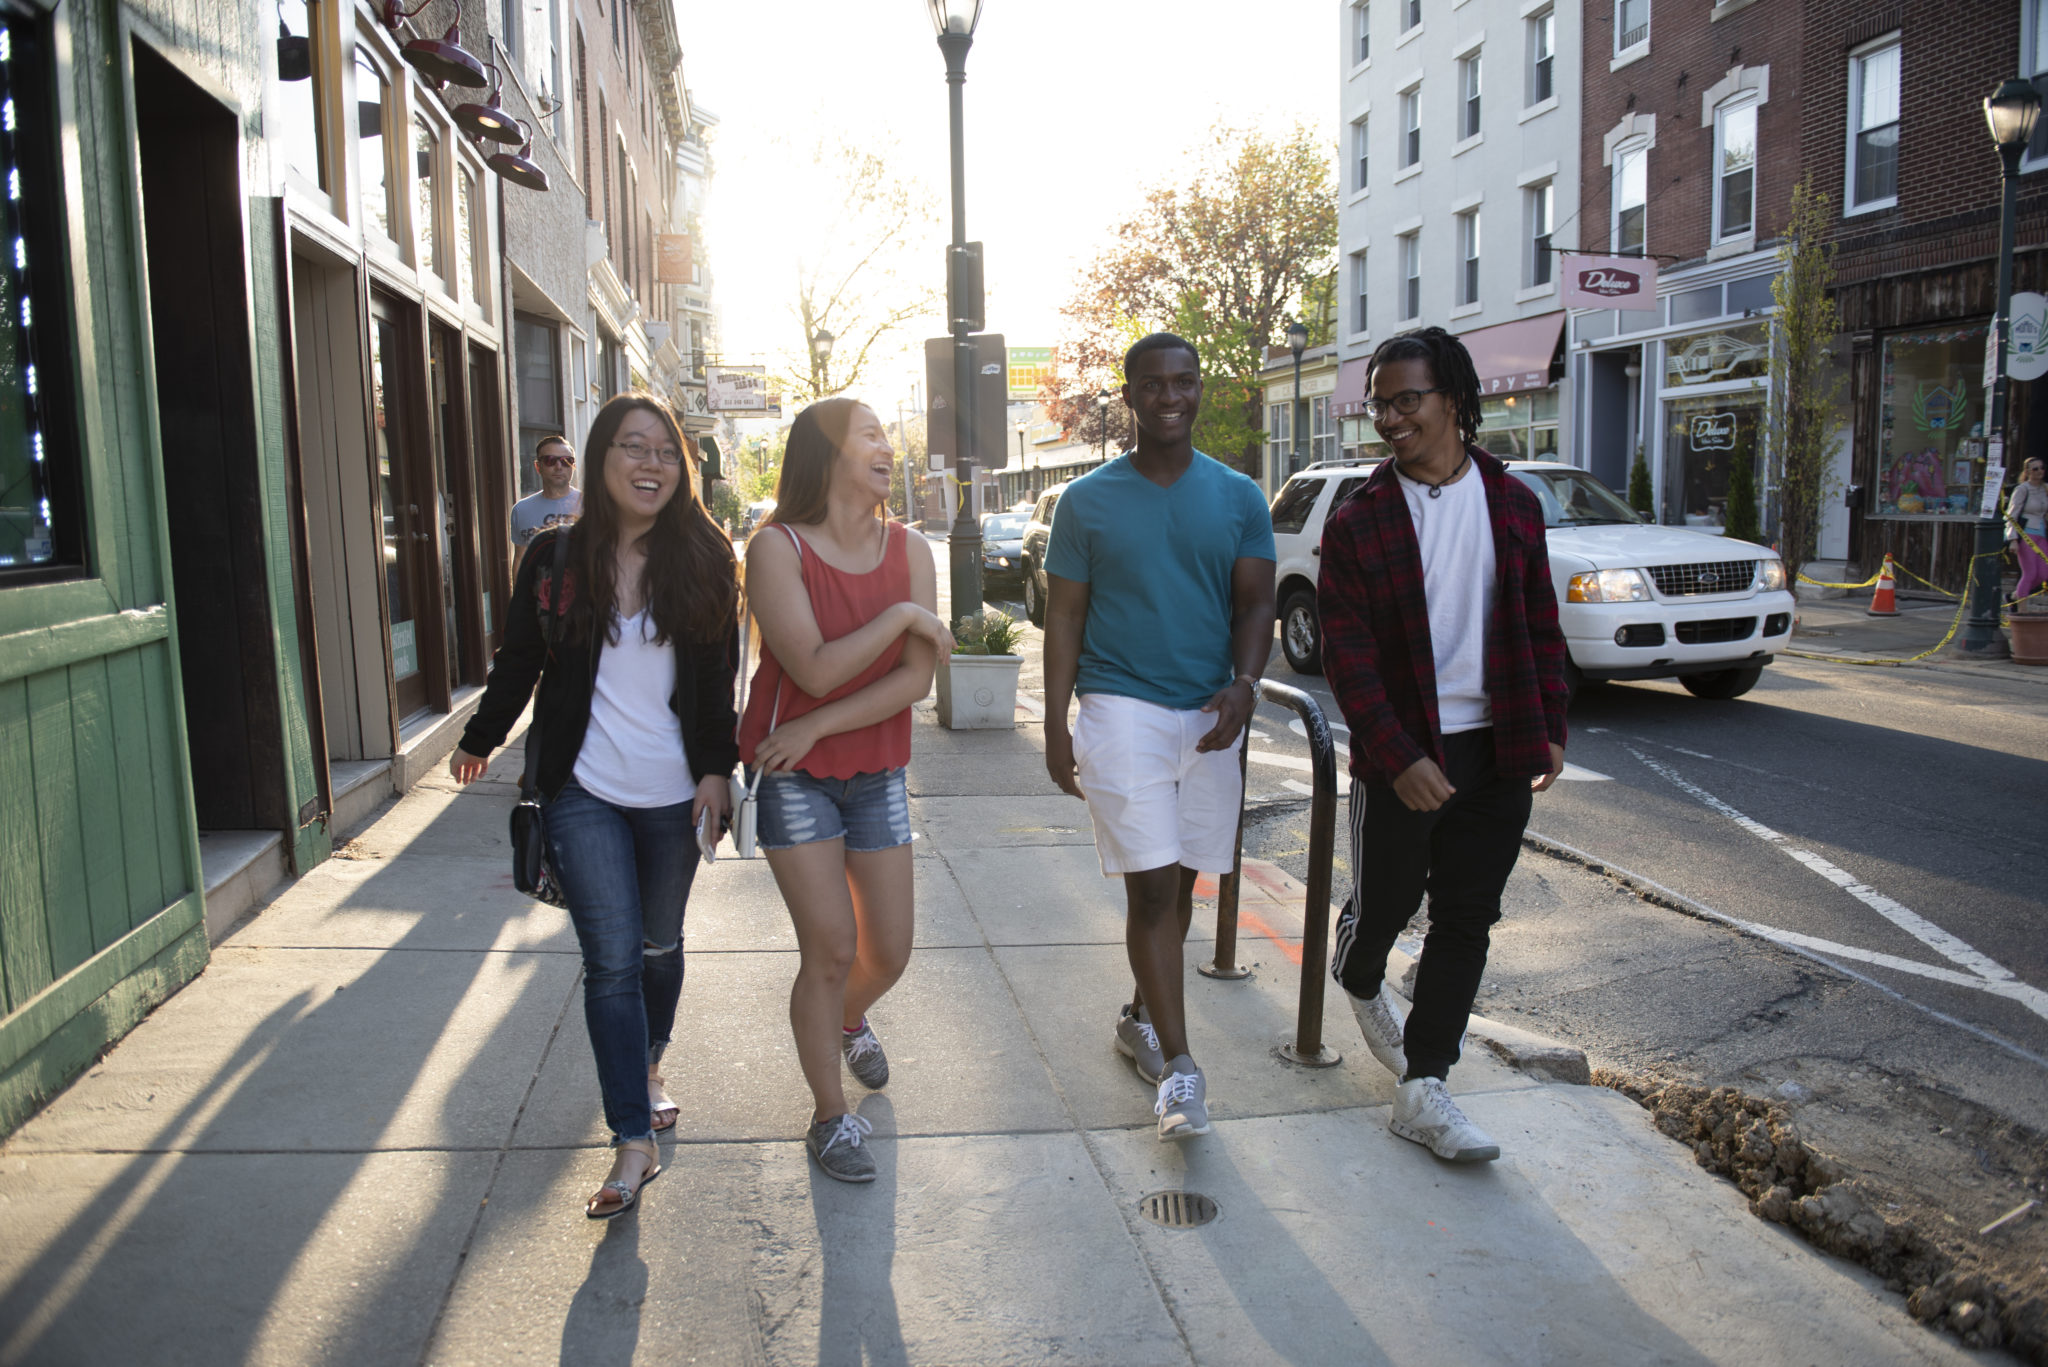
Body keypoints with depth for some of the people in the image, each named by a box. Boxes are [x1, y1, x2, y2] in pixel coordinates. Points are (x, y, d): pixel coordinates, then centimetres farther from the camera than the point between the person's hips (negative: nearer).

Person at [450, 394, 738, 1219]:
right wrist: (480, 741, 17)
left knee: (659, 947, 17)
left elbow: (719, 679, 2)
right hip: (584, 792, -1)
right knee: (612, 959, -5)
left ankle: (647, 1066, 43)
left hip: (674, 794, 1)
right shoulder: (555, 558, -3)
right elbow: (519, 662, 9)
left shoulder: (704, 558, -2)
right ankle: (634, 1142, 0)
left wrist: (717, 769, -3)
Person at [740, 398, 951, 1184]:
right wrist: (901, 617, -17)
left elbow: (917, 677, -9)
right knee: (830, 949, -4)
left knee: (890, 950, 8)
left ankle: (849, 1019, 45)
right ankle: (830, 1118, 17)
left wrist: (818, 727, -17)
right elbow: (814, 670, -23)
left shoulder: (908, 551, -1)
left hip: (876, 773, 4)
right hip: (793, 774, -4)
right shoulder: (777, 547, -13)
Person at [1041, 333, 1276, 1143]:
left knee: (1179, 882, 12)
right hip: (1121, 706, -3)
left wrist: (1245, 683, -14)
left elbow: (1255, 603, 5)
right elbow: (1064, 617, 2)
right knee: (1152, 884, -10)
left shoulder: (1239, 498, 6)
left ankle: (1140, 1018, 32)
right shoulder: (1088, 501, 1)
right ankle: (1177, 1065, -5)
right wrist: (1056, 726, -2)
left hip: (1209, 715, 3)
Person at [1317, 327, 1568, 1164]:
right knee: (1383, 903, 10)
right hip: (1400, 756, -3)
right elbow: (1346, 655, -11)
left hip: (1497, 750, 3)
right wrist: (1399, 757, -19)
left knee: (1465, 921, 3)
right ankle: (1360, 986, 45)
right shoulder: (1357, 522, -6)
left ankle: (1422, 1090, 12)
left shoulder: (1512, 503, 6)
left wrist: (1550, 728, 8)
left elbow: (1541, 626, 13)